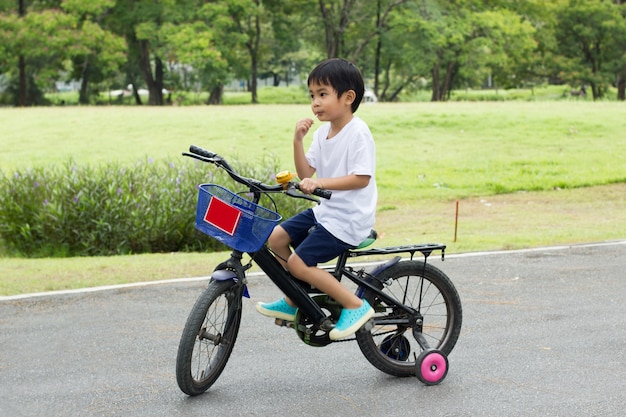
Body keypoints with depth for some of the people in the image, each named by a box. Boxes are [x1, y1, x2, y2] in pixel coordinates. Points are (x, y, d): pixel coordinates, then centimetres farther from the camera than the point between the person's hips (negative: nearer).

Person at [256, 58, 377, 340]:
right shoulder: (323, 132, 8)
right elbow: (305, 173, 7)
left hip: (349, 219, -9)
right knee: (276, 238, 4)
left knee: (299, 263, -16)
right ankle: (294, 302, 17)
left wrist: (320, 182, -31)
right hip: (326, 210, 9)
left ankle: (355, 306, -6)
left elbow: (361, 177, -24)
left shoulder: (358, 132, -17)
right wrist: (297, 140, -5)